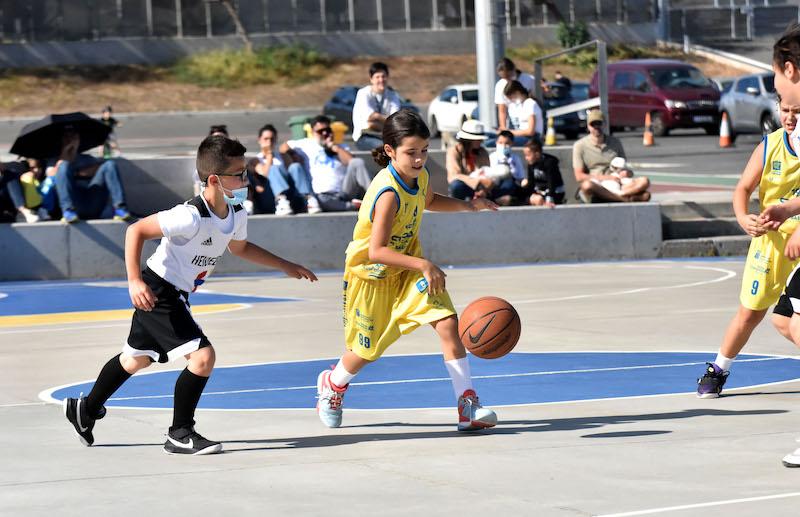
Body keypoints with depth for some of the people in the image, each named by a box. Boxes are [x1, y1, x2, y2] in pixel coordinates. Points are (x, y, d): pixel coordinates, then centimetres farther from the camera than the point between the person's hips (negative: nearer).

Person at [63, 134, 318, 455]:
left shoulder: (236, 214, -4)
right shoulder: (191, 217, -30)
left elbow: (239, 248, 19)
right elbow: (136, 231, -25)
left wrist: (286, 266, 19)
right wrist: (134, 281, -31)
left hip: (174, 296, 9)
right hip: (155, 293, -9)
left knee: (137, 359, 25)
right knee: (203, 356, -18)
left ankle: (86, 409, 43)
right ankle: (180, 435, -5)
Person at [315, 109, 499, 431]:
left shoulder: (419, 176, -9)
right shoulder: (389, 193, -33)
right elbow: (376, 251, -38)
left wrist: (467, 205, 2)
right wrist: (423, 265, -45)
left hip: (408, 268, 6)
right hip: (371, 275, -6)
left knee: (447, 323, -14)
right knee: (368, 351, 10)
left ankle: (467, 406, -13)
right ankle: (332, 384, 45)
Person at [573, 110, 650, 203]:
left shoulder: (615, 143, 17)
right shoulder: (580, 146, 6)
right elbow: (579, 176, -2)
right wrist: (606, 177, -9)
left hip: (614, 186, 4)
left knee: (644, 181, -22)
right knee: (587, 185, -42)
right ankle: (624, 198, -40)